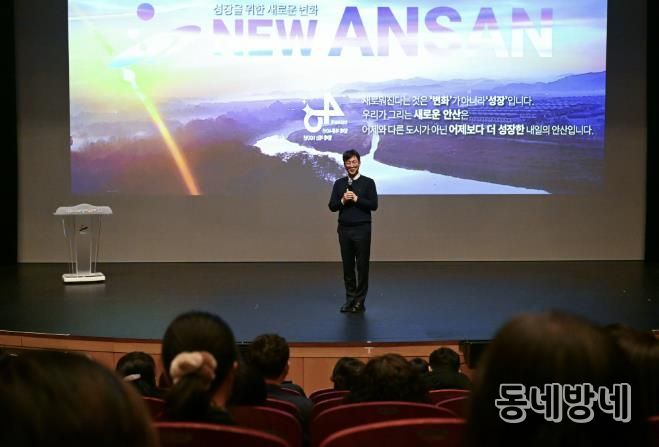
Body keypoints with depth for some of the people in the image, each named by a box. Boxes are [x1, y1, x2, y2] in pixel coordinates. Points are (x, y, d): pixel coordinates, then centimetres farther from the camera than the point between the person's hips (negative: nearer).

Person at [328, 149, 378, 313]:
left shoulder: (368, 182, -1)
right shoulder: (339, 183, 8)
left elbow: (374, 205, -9)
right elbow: (332, 206, 5)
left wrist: (356, 199, -16)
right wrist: (342, 200, -13)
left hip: (362, 229, -3)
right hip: (344, 229, 3)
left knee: (362, 266, 1)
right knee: (347, 266, 9)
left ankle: (360, 300, 9)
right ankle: (350, 298, 19)